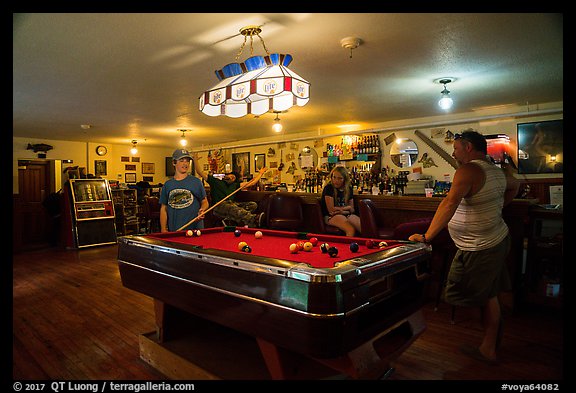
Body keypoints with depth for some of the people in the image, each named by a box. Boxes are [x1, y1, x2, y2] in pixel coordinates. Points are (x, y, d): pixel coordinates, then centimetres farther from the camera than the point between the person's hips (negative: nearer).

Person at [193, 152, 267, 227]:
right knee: (233, 208, -40)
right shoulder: (216, 182, 19)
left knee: (253, 204, -18)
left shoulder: (234, 185, 30)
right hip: (219, 205, -5)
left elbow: (251, 183, 26)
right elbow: (200, 172, 13)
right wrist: (195, 160, 3)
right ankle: (254, 219, -68)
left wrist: (260, 173, 25)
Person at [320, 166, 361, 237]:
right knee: (351, 230, -32)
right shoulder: (329, 188, -8)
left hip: (347, 215, 6)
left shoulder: (348, 189, 9)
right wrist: (347, 208, -1)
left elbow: (352, 209, 11)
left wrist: (340, 209, -9)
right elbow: (331, 210, -12)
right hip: (331, 217, -5)